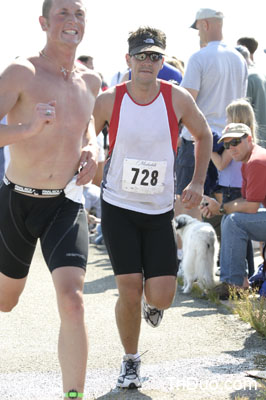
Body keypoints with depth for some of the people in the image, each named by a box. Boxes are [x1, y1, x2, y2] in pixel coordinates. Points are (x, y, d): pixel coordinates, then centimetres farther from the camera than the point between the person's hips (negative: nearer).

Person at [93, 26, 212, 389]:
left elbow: (203, 135, 12)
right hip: (118, 208, -1)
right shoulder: (109, 101, -8)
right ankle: (130, 360, 18)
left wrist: (198, 183, 5)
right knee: (129, 292, -7)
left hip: (160, 211, 1)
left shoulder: (178, 99, -6)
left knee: (161, 298, -6)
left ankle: (152, 302, 34)